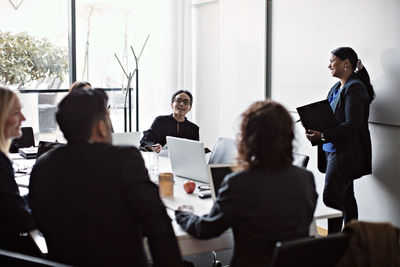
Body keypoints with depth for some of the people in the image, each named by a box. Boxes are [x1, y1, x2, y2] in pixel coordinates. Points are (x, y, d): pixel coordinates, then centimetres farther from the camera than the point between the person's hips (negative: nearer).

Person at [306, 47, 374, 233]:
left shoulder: (355, 88, -15)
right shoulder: (337, 87, 14)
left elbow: (352, 126, -22)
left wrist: (323, 135, -27)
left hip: (345, 154, -9)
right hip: (333, 150, 9)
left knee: (331, 197, -10)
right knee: (346, 197, 14)